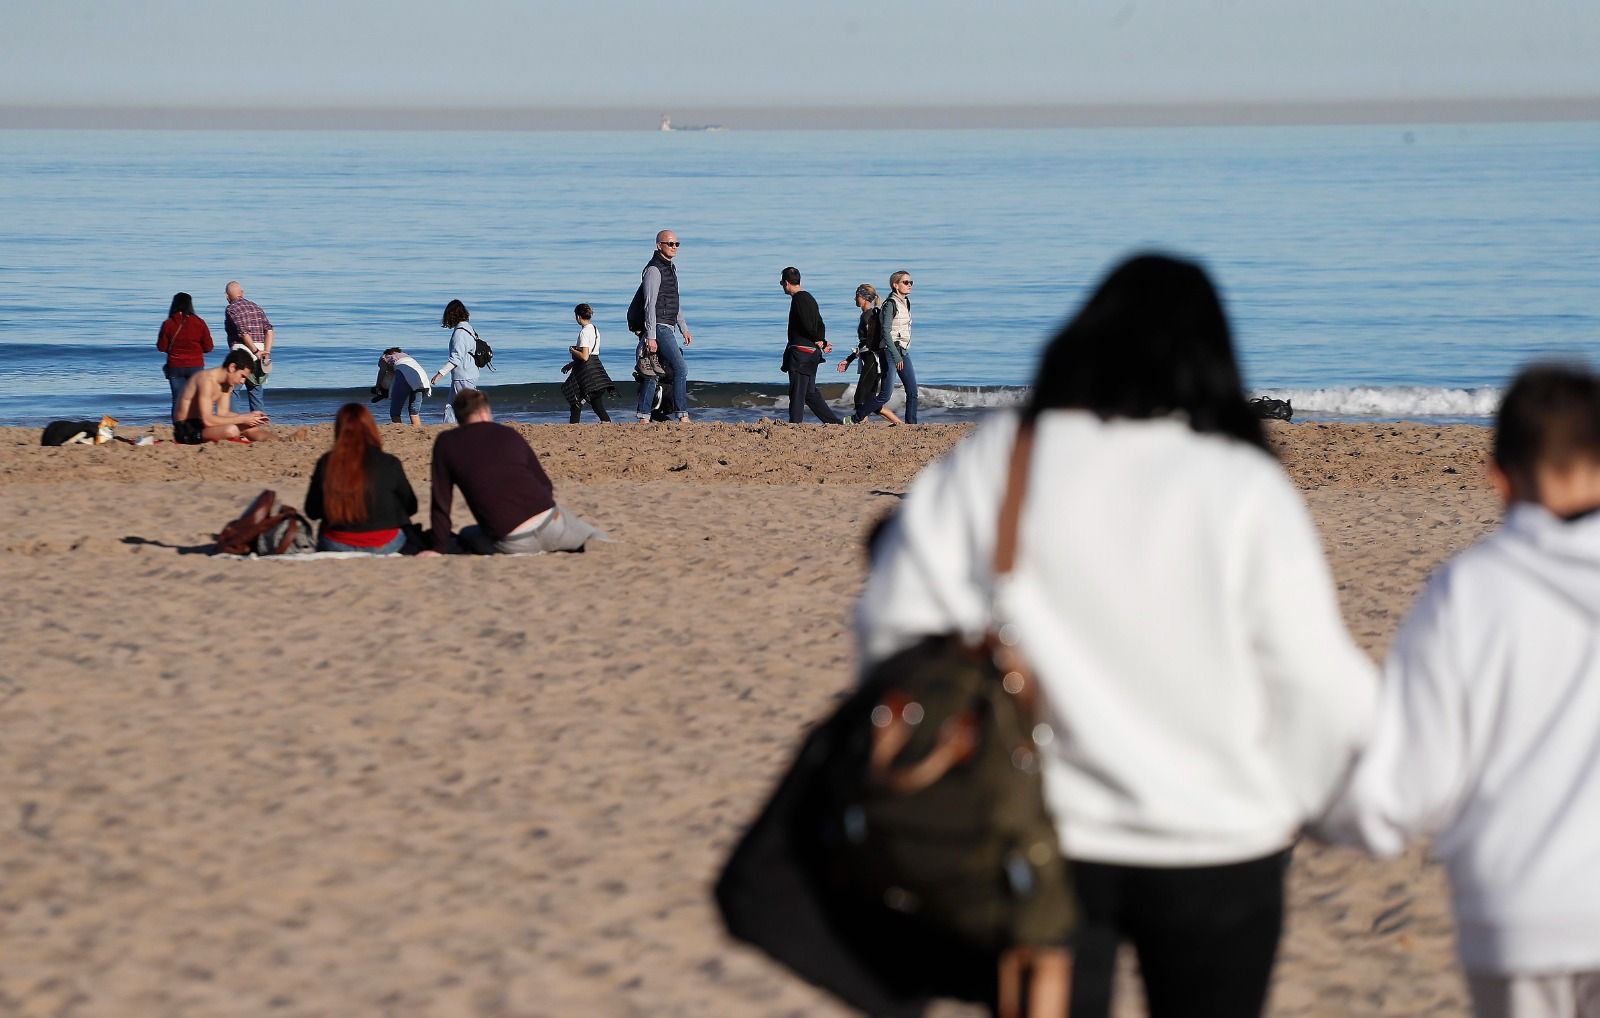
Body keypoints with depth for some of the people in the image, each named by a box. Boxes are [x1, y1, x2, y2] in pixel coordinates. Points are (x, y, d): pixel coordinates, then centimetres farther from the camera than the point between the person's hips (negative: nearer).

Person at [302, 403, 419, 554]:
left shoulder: (325, 464, -9)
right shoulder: (389, 464, -11)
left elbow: (311, 512, 2)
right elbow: (410, 507, 5)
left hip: (336, 547, 1)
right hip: (383, 547, -1)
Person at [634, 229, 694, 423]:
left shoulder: (671, 267, 18)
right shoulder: (653, 270, -12)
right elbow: (650, 305, -17)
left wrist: (684, 329, 24)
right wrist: (651, 336, -21)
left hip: (668, 327, 10)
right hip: (659, 327, -10)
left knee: (654, 372, 8)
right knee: (681, 369, -14)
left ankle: (643, 417, 9)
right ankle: (683, 416, -16)